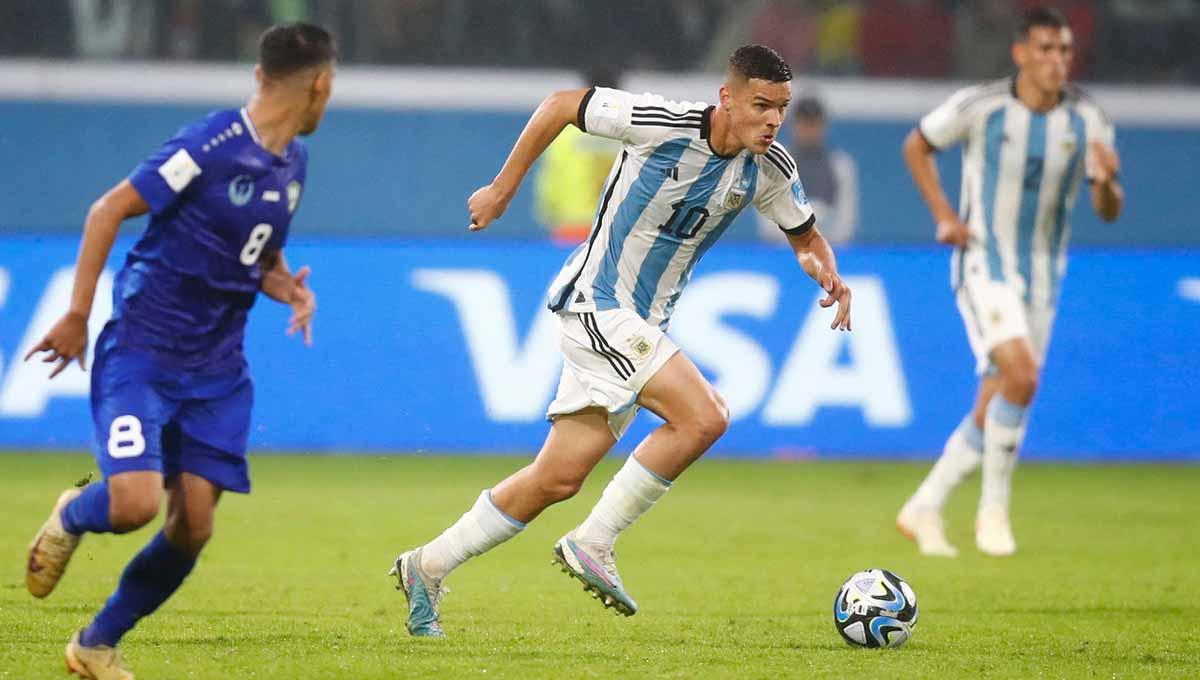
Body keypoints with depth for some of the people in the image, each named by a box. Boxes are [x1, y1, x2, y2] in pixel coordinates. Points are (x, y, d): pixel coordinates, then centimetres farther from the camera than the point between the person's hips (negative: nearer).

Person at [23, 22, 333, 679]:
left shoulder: (292, 160, 9)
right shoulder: (211, 146, -17)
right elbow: (108, 210, -13)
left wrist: (289, 287, 0)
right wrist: (77, 317, -12)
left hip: (215, 368, 7)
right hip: (142, 349, -7)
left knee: (192, 527, -2)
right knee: (134, 503, -21)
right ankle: (70, 516, 17)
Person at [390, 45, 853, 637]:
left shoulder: (770, 169, -1)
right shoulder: (663, 124, -20)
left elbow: (806, 237, 15)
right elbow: (561, 104, -7)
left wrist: (827, 273, -8)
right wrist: (503, 188, -3)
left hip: (642, 325, 7)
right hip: (596, 302, -7)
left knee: (558, 478, 7)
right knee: (703, 417, -23)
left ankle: (427, 567, 20)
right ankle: (592, 544, -13)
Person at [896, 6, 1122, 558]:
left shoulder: (1088, 122, -3)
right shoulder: (980, 107, -11)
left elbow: (1109, 211, -1)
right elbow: (916, 146, 6)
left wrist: (1107, 181, -24)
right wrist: (943, 216, -4)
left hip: (1041, 277, 5)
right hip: (983, 265, -5)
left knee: (993, 410, 6)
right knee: (1022, 374, -26)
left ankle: (924, 510, 22)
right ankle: (994, 507, -12)